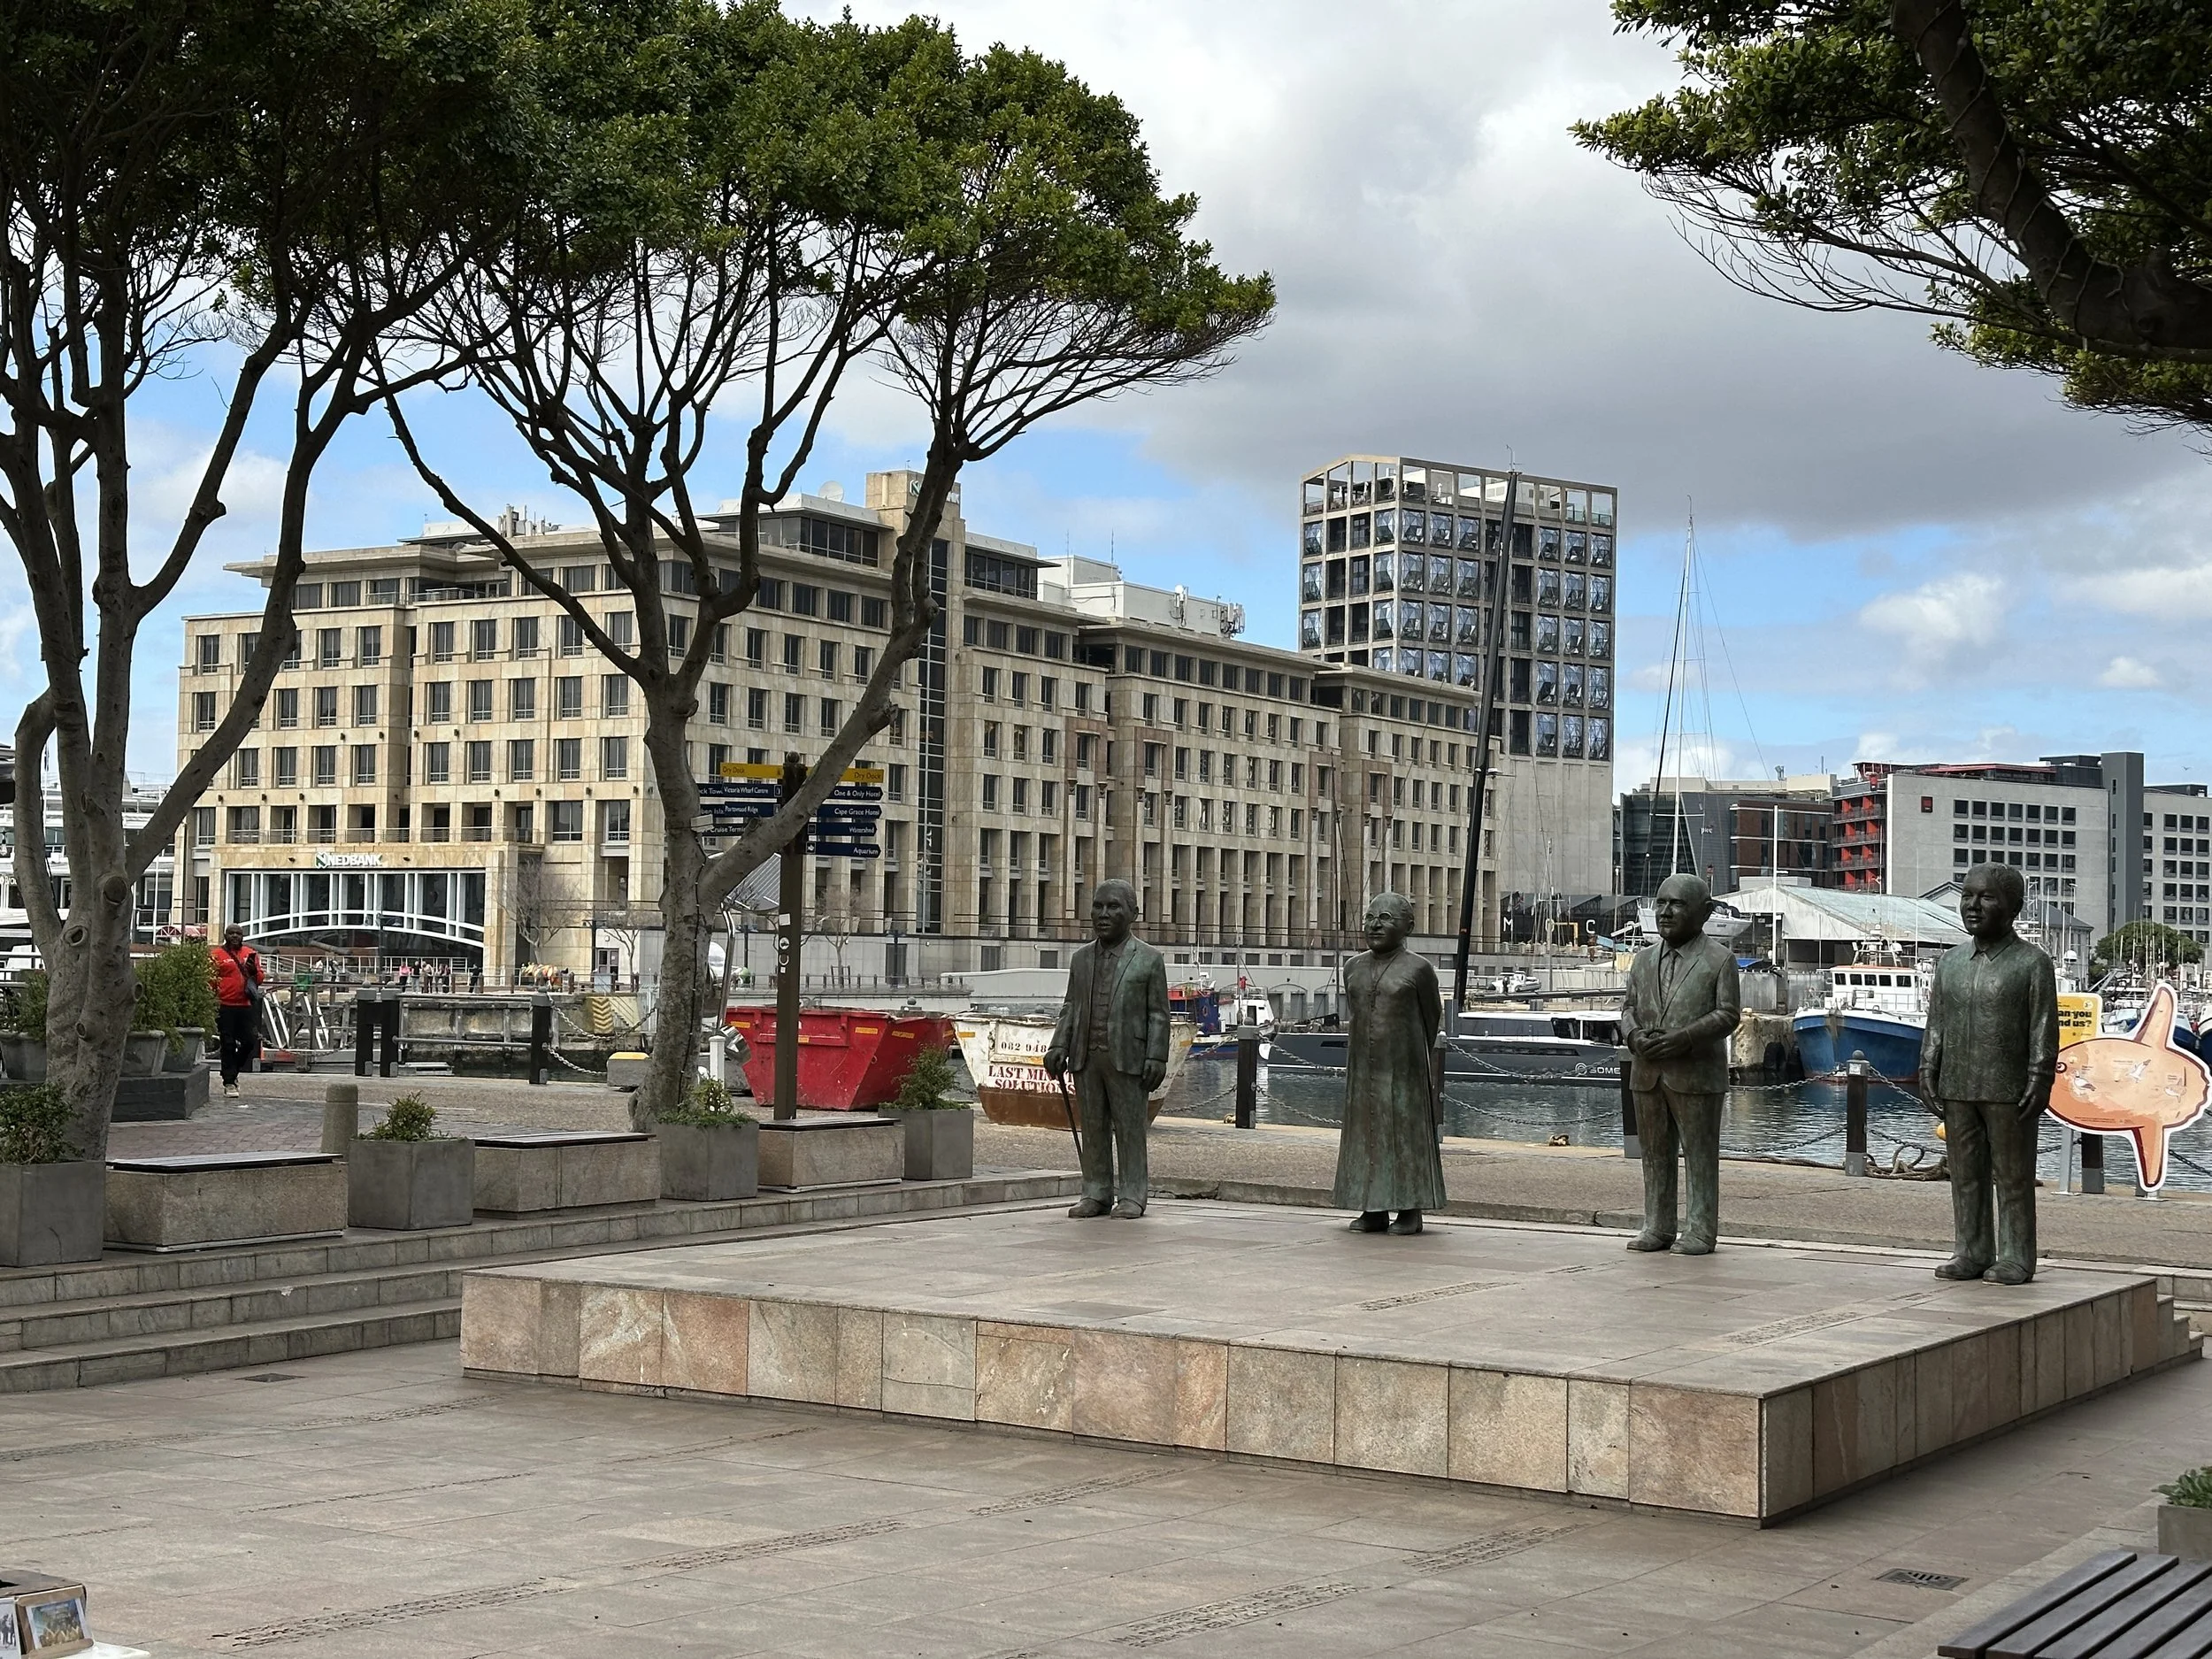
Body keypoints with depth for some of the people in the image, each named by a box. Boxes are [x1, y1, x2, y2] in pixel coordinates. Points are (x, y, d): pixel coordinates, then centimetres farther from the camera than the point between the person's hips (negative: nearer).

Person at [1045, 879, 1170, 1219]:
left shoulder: (1149, 959, 2)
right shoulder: (1081, 959, 14)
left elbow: (1158, 1014, -1)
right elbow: (1071, 1008, 15)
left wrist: (1156, 1057, -9)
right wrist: (1059, 1046, 3)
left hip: (1127, 1058, -4)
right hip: (1086, 1057, 4)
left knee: (1129, 1127, -1)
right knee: (1092, 1127, 6)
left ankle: (1133, 1197, 5)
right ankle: (1096, 1195, 12)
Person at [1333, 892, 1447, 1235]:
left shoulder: (1418, 969, -5)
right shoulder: (1354, 968, 9)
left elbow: (1432, 1017, 6)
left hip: (1403, 1068, -5)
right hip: (1363, 1067, 5)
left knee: (1407, 1132, -1)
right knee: (1366, 1132, 5)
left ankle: (1411, 1210, 4)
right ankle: (1373, 1210, 9)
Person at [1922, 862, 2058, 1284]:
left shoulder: (2033, 964, -3)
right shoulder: (1949, 962, 12)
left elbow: (2044, 1028, -5)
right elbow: (1936, 1022, 14)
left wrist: (2039, 1080, -11)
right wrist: (1929, 1070, 7)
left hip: (2009, 1091, -5)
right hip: (1957, 1089, 5)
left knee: (2012, 1177, 2)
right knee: (1965, 1176, 9)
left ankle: (2016, 1259, 8)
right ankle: (1971, 1253, 16)